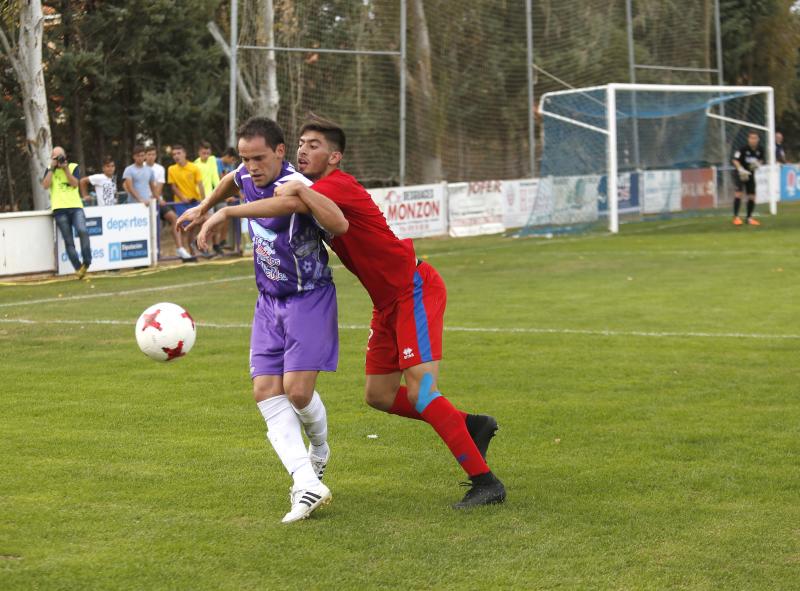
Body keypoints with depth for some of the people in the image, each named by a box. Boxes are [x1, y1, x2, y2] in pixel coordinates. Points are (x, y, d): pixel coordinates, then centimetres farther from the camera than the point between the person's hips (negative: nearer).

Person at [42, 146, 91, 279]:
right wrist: (52, 168, -3)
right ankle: (78, 268, 1)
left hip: (75, 206, -1)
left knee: (82, 231, -23)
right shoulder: (50, 170, 14)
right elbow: (45, 185, -2)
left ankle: (86, 262, -12)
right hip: (60, 209, 1)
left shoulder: (73, 167, 11)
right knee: (68, 241, -1)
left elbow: (75, 183, -4)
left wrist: (65, 168, -7)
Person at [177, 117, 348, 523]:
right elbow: (232, 181, 29)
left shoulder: (296, 187, -23)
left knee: (297, 390, -14)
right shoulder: (250, 178, 1)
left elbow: (340, 226, -40)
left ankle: (319, 451, 21)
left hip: (309, 299, -7)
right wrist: (204, 208, 39)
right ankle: (307, 484, -15)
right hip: (269, 302, 7)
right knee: (265, 390, -7)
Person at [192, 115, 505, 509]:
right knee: (379, 396, 10)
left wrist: (225, 212, -36)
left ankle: (486, 482, -11)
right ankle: (472, 426, 26)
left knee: (420, 394, -17)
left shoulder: (337, 185, -20)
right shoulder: (319, 191, 11)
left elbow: (291, 203, -36)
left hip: (416, 291, -10)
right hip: (388, 302, 10)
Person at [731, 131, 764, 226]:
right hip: (740, 173, -5)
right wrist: (741, 169, -30)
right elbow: (735, 160, -17)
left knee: (752, 196, 6)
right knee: (739, 192, -21)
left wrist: (758, 164, -11)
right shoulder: (743, 149, -20)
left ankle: (749, 218, 20)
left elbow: (761, 160, 12)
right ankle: (736, 217, -18)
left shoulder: (760, 150, -5)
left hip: (750, 174, 5)